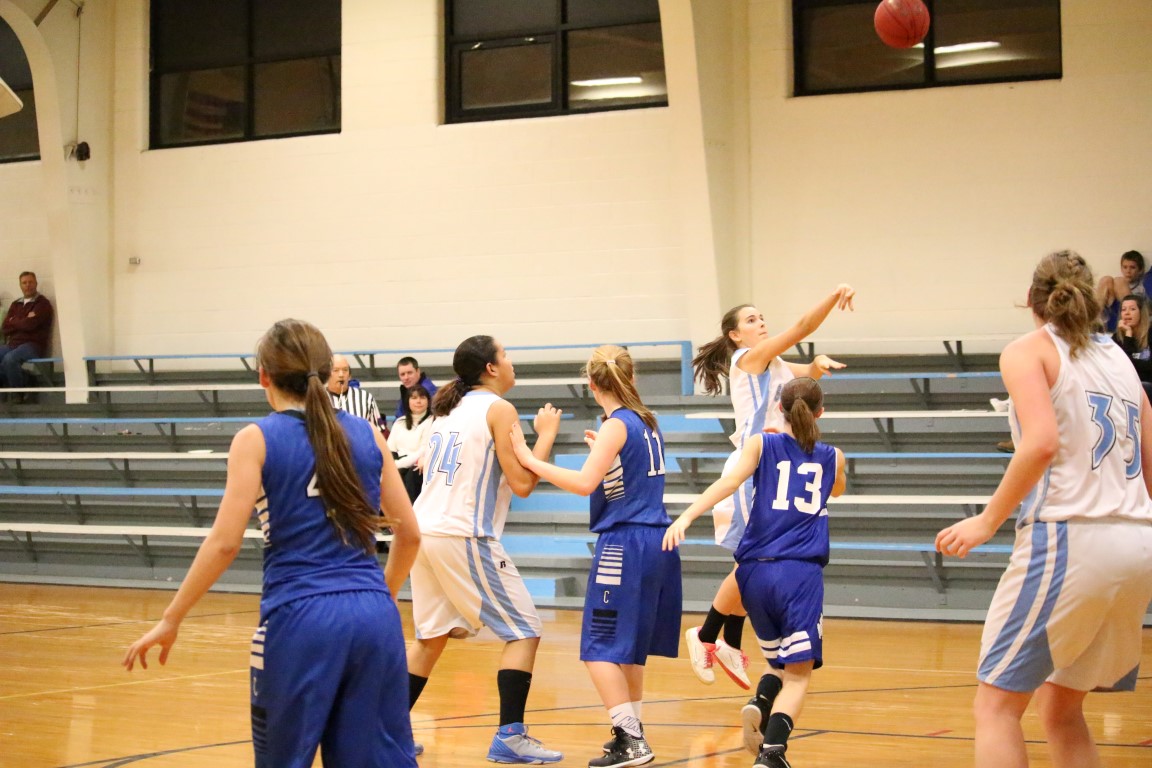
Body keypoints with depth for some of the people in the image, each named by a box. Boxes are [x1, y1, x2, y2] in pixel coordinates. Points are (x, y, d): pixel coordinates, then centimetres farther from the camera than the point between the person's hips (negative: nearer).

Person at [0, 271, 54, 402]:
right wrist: (22, 322, -4)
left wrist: (13, 321, 4)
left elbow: (30, 324, -14)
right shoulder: (15, 305, 18)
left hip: (33, 345, -6)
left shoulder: (43, 304, -1)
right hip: (13, 344, 6)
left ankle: (17, 393, -16)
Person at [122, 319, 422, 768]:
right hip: (373, 619, 3)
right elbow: (409, 534, 13)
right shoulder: (367, 435, 10)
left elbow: (225, 542, -7)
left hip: (299, 619, -3)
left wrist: (170, 620, 1)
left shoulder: (257, 439, 0)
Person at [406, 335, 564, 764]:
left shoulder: (450, 408, 16)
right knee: (523, 633, 0)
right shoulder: (499, 409, -7)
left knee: (432, 637, 18)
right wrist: (546, 434, 0)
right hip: (465, 536, -8)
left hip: (424, 532, 8)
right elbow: (522, 483, -12)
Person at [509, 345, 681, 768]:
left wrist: (531, 460, -19)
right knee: (628, 644, 19)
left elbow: (584, 483, -22)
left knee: (600, 649, -5)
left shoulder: (616, 425, -10)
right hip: (656, 541, 8)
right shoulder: (647, 422, 13)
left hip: (625, 544, -8)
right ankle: (631, 731, 25)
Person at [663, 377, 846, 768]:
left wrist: (686, 516, -22)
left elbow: (731, 479, -12)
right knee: (797, 674, -2)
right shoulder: (832, 457, 14)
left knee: (783, 663, 22)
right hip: (801, 573, -2)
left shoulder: (762, 444, 8)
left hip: (756, 571, 2)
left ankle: (759, 704, -8)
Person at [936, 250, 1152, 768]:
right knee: (1060, 707, 18)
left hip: (1067, 536, -7)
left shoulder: (1029, 351, 1)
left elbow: (1043, 442, -16)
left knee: (997, 704, 0)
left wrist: (988, 521, -9)